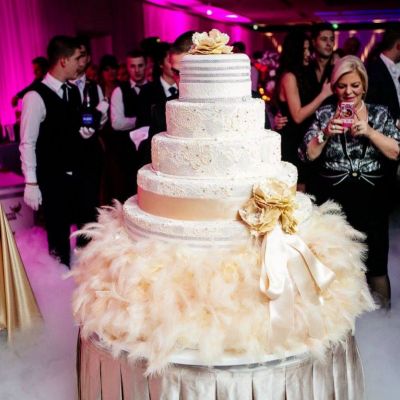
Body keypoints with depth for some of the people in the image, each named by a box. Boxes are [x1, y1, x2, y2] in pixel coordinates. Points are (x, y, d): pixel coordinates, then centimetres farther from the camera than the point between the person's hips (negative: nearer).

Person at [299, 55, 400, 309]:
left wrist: (368, 131, -16)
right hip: (333, 198, 0)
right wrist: (326, 133, -17)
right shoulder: (325, 114, 4)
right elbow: (308, 155, -2)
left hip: (371, 198, 1)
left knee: (374, 262, 3)